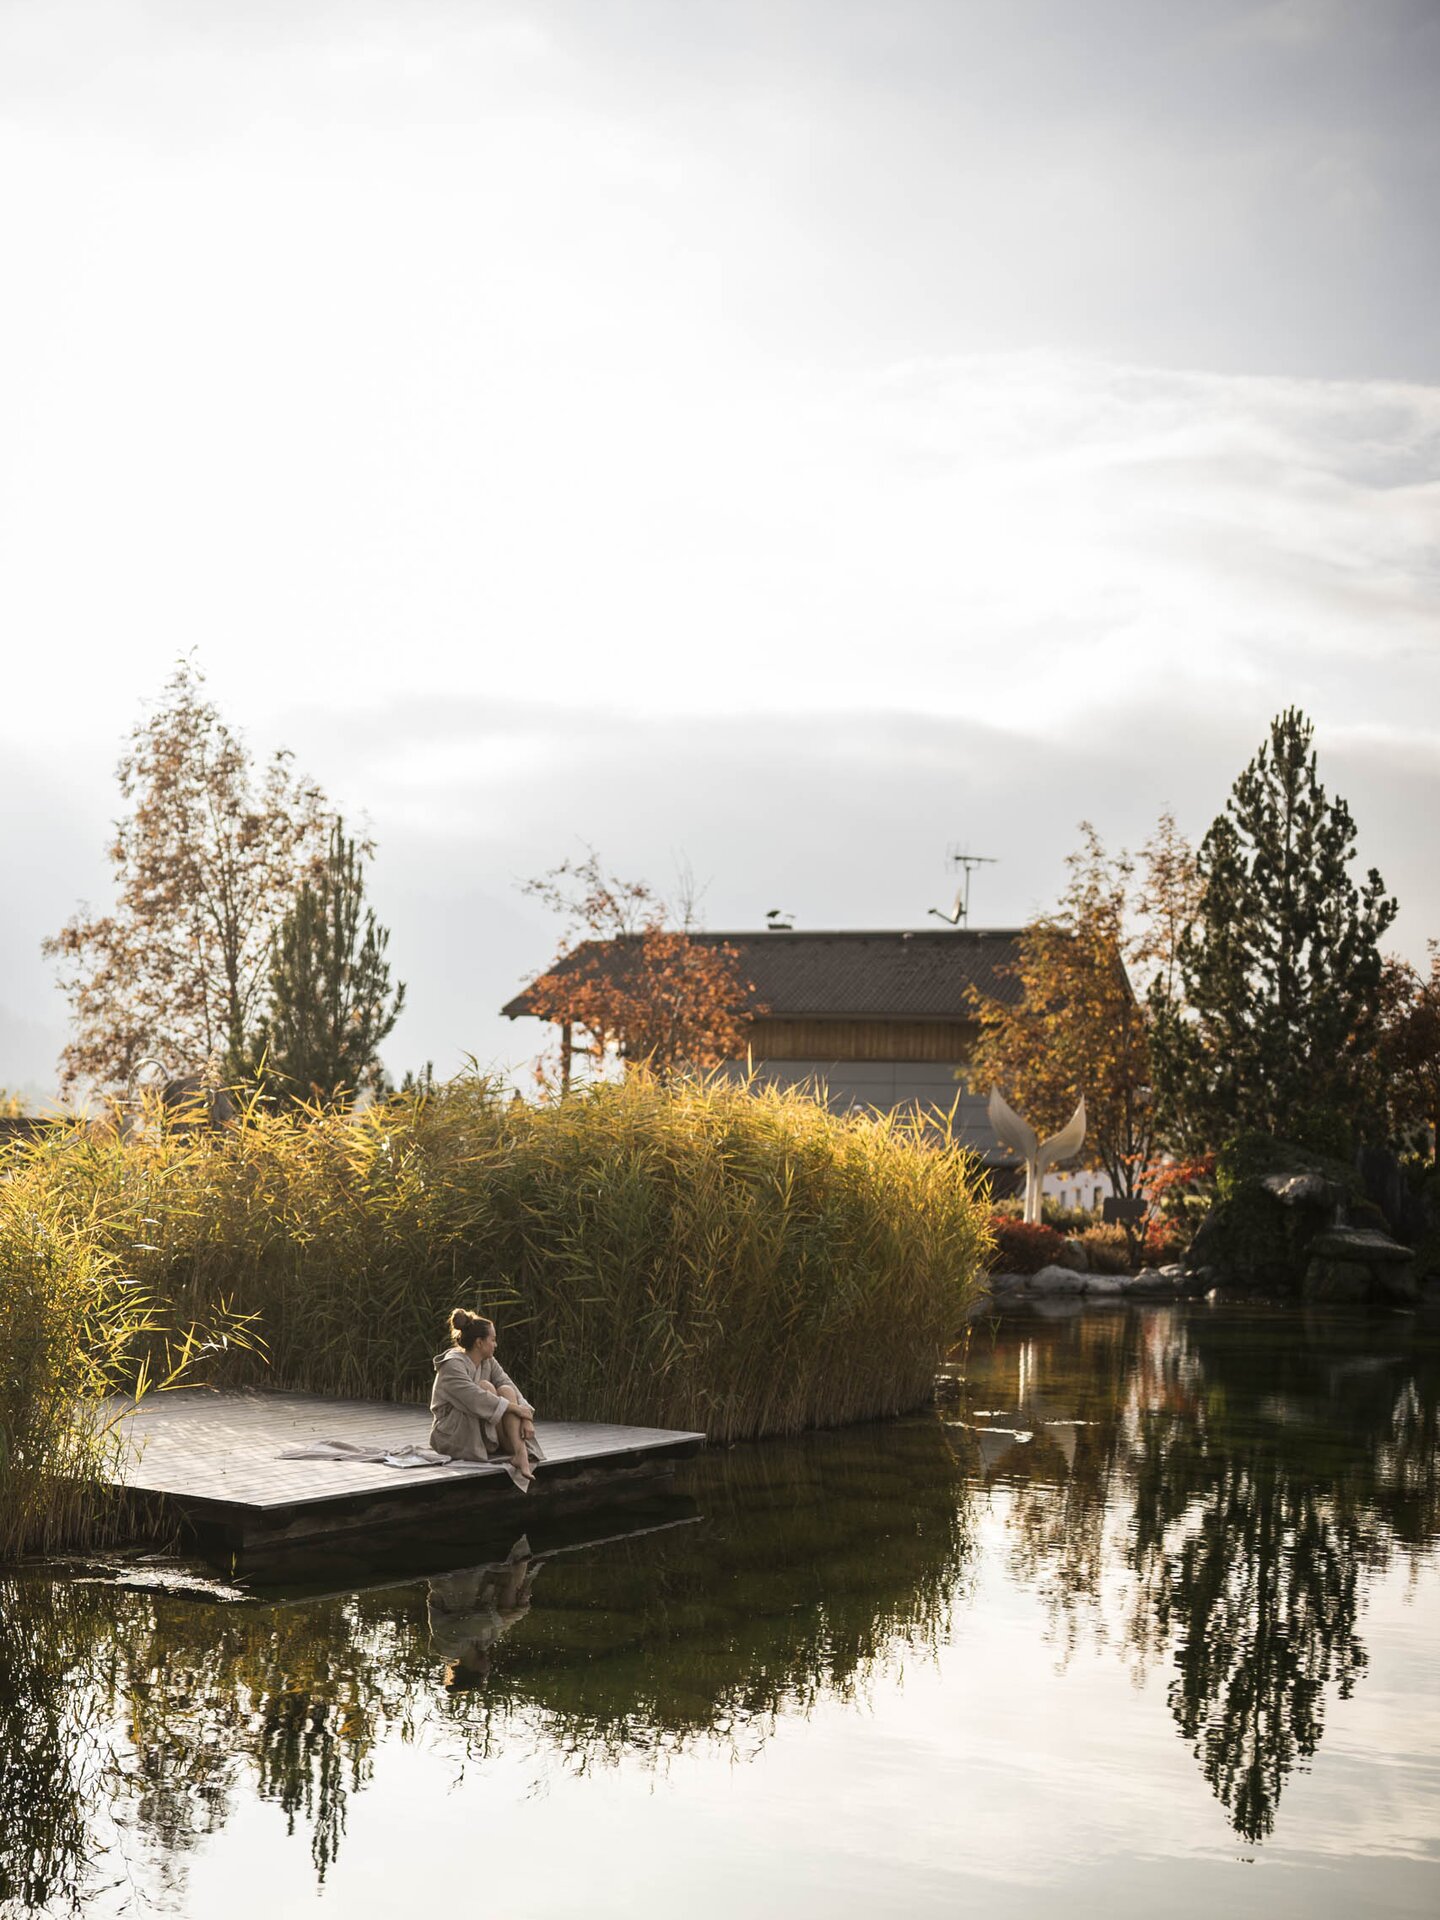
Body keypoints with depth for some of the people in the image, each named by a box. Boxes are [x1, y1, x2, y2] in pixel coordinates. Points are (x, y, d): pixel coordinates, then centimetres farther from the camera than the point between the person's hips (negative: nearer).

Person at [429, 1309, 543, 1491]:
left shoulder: (489, 1362, 6)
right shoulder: (452, 1365, -18)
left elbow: (512, 1389, -5)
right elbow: (476, 1398, -31)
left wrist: (527, 1418, -21)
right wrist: (515, 1408, -27)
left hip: (484, 1435, 7)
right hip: (451, 1436, -7)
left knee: (506, 1391, -17)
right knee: (486, 1387, -24)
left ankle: (521, 1454, -32)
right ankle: (513, 1450, -20)